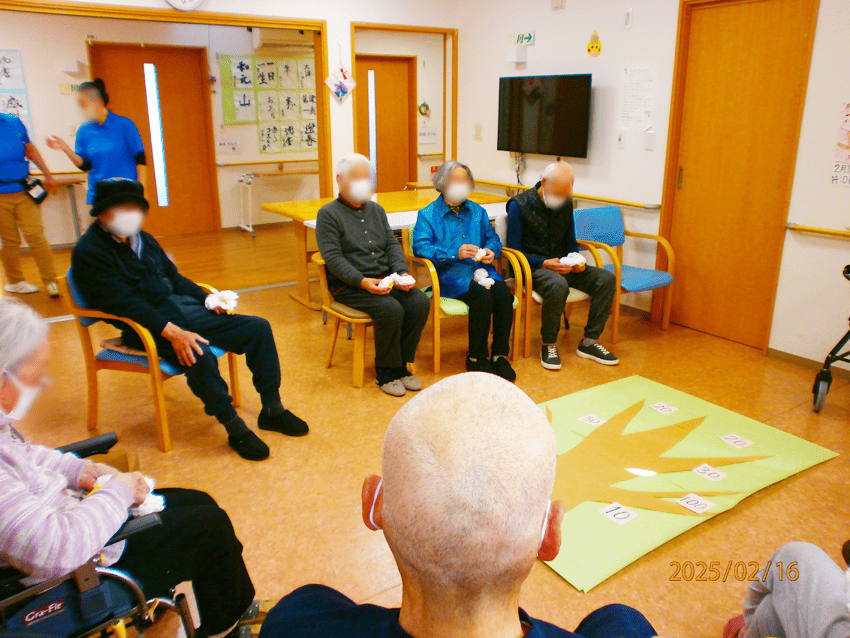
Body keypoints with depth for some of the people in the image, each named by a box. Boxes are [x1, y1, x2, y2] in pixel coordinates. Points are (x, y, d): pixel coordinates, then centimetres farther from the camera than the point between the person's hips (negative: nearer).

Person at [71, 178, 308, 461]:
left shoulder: (143, 239, 18)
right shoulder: (88, 252, -7)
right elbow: (123, 302, -18)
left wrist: (207, 298, 5)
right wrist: (170, 332, -29)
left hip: (182, 308, 8)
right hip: (146, 325, -8)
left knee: (258, 328, -5)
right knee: (200, 357, -36)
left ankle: (272, 410, 3)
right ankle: (236, 431, -17)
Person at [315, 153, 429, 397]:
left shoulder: (377, 210, 20)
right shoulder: (328, 214, 0)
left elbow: (392, 244, 14)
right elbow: (333, 257, -11)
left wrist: (402, 272, -6)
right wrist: (362, 282, -24)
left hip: (385, 279, 6)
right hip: (348, 286, -6)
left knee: (420, 302, -19)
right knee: (391, 310, -30)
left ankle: (401, 365, -5)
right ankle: (386, 372, -11)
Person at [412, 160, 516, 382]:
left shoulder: (477, 211, 21)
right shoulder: (428, 215, 5)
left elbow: (492, 238, 25)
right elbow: (421, 247, -9)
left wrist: (491, 251, -1)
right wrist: (455, 254, -20)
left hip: (481, 269, 5)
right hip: (451, 274, -5)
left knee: (504, 294, -25)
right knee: (483, 298, -31)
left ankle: (500, 356, -12)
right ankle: (476, 358, -14)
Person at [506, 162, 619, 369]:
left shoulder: (566, 204, 8)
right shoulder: (519, 205, -9)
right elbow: (514, 250, -10)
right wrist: (544, 263, -22)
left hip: (561, 265, 6)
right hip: (532, 267, -6)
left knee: (606, 279, -14)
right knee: (558, 285, -39)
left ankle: (589, 342, -7)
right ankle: (549, 345, -18)